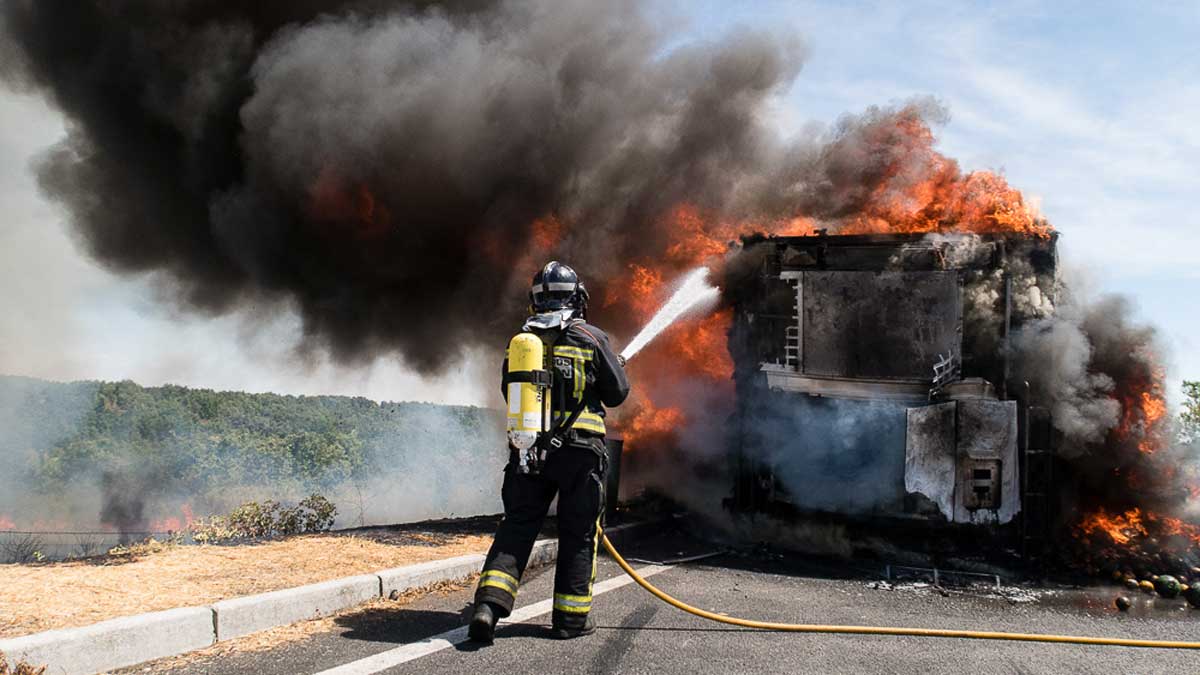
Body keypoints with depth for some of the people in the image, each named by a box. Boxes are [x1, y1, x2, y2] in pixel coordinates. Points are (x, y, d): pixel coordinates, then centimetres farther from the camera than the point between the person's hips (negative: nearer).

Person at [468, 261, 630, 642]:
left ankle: (489, 603, -9)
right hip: (579, 449, -3)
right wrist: (617, 367, 24)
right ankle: (570, 617, 12)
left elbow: (509, 392, 18)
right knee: (577, 533, 7)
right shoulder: (591, 338, -2)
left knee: (516, 527, 7)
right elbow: (616, 393, 3)